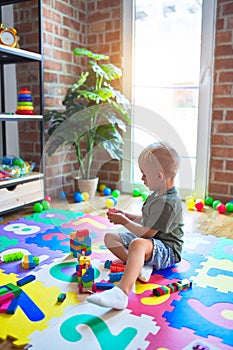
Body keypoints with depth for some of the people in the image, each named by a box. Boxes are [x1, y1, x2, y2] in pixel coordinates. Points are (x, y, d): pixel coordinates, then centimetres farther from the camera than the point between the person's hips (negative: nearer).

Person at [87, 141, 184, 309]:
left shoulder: (168, 202, -24)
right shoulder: (156, 195, 10)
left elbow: (148, 232, -24)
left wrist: (124, 221, -12)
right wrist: (126, 215, 10)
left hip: (167, 250, -11)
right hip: (150, 240, 11)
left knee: (138, 244, -43)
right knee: (110, 237, 8)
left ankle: (121, 293, -56)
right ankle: (140, 265, -14)